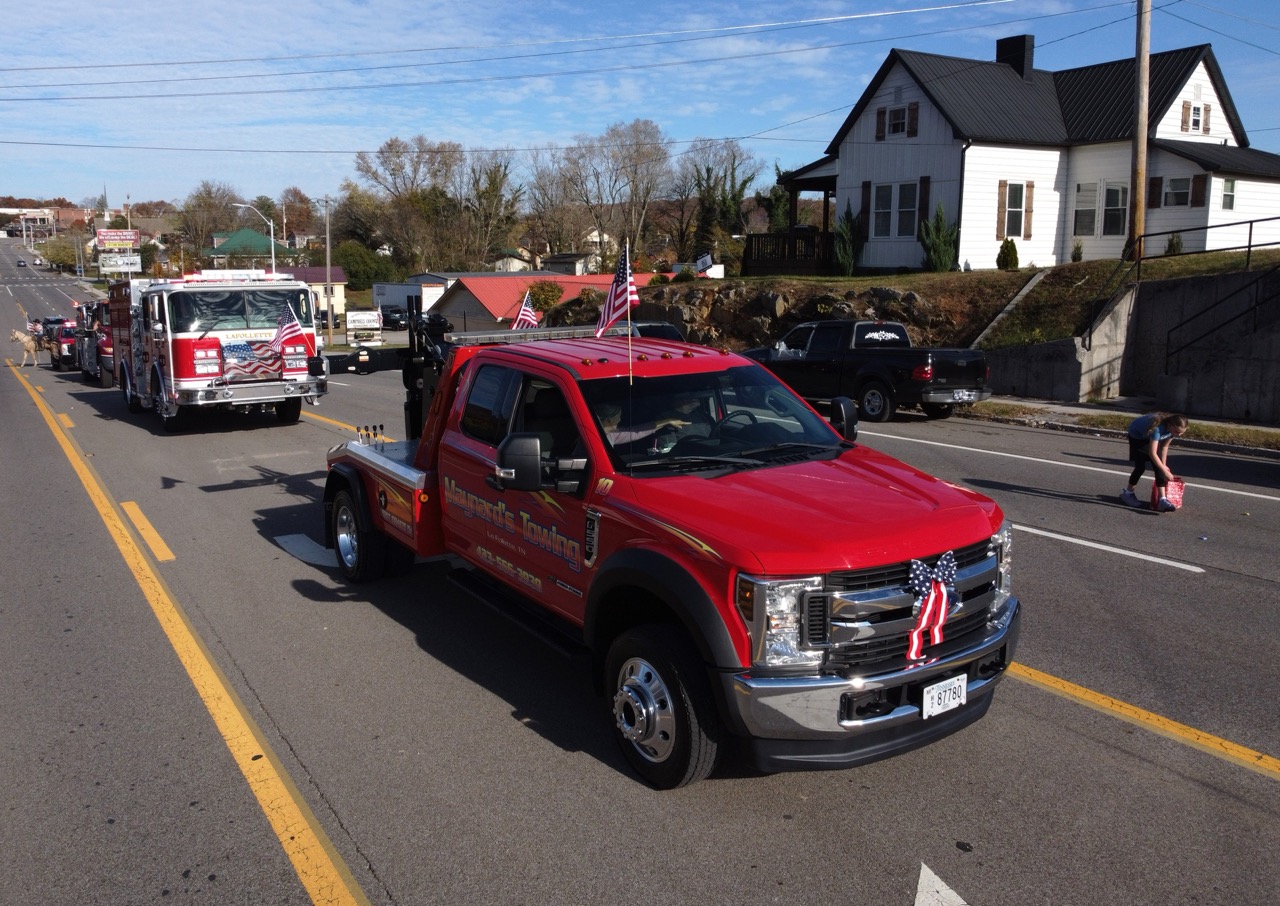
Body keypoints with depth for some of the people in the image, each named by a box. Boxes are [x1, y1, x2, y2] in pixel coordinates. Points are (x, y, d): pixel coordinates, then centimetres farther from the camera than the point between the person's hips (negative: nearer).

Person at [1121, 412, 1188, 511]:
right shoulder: (1157, 428, -44)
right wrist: (1165, 471, -39)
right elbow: (1152, 453, -43)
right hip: (1137, 435, -6)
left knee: (1158, 467, -8)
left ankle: (1162, 500, -11)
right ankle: (1127, 493, 12)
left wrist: (1163, 465, -6)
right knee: (1140, 467, -10)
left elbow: (1164, 446, -7)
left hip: (1149, 435, 6)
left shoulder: (1172, 428, -24)